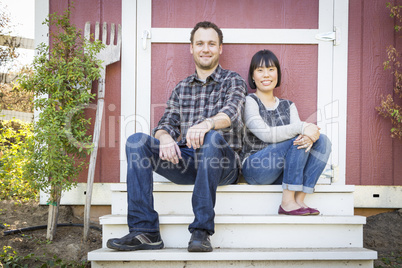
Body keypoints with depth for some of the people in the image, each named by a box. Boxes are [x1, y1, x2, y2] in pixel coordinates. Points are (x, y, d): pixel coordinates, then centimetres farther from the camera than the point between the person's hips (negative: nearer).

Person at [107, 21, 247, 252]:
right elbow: (167, 124, 10)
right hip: (185, 160, 4)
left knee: (212, 137, -37)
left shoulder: (233, 81, 8)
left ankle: (202, 231, -35)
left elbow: (231, 112, -13)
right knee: (136, 141, -18)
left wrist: (207, 124, -37)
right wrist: (165, 138, -16)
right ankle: (145, 231, -23)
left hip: (223, 165, -3)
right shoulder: (182, 88, 21)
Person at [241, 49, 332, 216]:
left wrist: (310, 136, -26)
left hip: (283, 171, 6)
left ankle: (299, 200, -21)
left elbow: (298, 130, 0)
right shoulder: (248, 101, -1)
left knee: (322, 141, -14)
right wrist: (302, 128, -27)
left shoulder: (288, 106, 18)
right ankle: (287, 202, -25)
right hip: (254, 168, -5)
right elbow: (265, 133, -17)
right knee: (297, 140, -26)